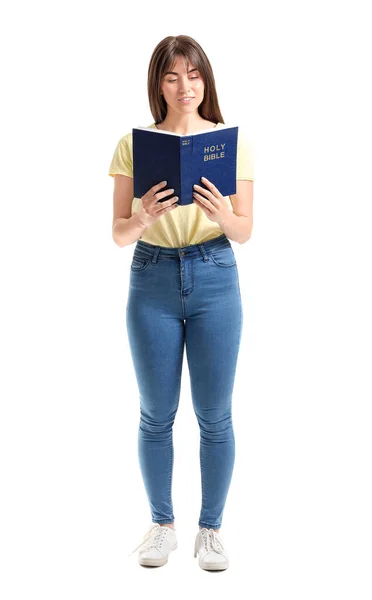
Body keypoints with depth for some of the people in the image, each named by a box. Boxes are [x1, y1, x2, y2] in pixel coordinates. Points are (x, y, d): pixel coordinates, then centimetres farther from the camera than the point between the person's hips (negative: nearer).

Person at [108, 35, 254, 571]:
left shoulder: (234, 141, 1)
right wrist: (145, 217, -21)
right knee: (156, 415, 9)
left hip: (215, 280, 0)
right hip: (152, 281, 1)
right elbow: (119, 234, 0)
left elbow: (245, 232, 1)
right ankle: (162, 523, 27)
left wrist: (222, 215, -21)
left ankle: (211, 528, 23)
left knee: (214, 416, 5)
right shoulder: (133, 144, 2)